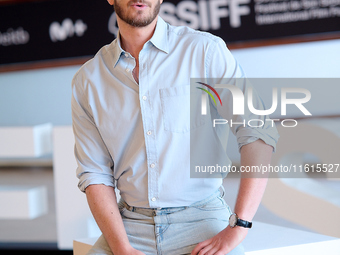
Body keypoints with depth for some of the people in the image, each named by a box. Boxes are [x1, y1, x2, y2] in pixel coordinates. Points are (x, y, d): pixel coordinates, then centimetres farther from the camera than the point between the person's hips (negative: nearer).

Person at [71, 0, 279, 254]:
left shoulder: (205, 49, -3)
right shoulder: (87, 80, 6)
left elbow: (260, 134, -9)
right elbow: (95, 173, 4)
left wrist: (237, 228, -16)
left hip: (201, 219, -2)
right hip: (131, 225, 2)